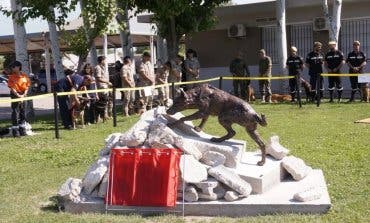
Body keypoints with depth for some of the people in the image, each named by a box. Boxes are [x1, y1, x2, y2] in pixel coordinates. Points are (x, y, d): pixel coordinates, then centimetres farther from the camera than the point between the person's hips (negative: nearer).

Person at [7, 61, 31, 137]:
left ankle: (22, 129, 18)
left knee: (23, 112, 9)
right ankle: (15, 130, -1)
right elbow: (12, 88, -10)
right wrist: (18, 95, -19)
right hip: (15, 95, -4)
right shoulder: (12, 77, -5)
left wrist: (24, 95, -7)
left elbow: (27, 86, 6)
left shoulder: (24, 76, 5)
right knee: (15, 112, -5)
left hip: (23, 95, 4)